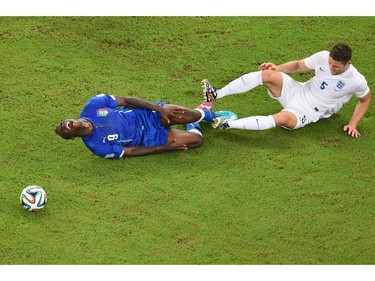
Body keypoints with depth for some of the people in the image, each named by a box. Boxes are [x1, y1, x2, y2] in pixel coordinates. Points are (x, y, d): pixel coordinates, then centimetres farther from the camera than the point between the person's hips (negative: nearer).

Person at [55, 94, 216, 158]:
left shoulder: (92, 105, -15)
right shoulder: (97, 146, -21)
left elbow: (126, 100, -8)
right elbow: (129, 152, -13)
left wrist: (159, 108, -15)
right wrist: (164, 148, -14)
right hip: (150, 138, -2)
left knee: (190, 116, -22)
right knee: (195, 140, -16)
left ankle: (205, 113, 17)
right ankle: (193, 125, 23)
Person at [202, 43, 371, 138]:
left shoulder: (357, 81, -16)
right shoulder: (323, 57, -8)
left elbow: (365, 100, 4)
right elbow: (298, 65, 7)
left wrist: (353, 124, -4)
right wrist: (277, 68, -9)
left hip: (309, 112, -4)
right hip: (298, 92, 4)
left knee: (282, 119, -38)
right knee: (267, 74, -24)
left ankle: (227, 124, -38)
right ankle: (216, 95, -25)